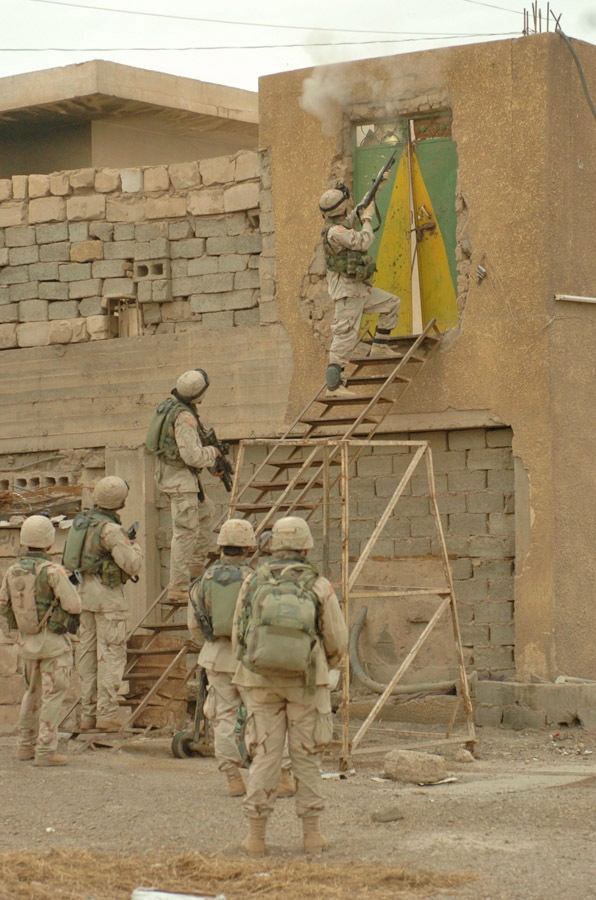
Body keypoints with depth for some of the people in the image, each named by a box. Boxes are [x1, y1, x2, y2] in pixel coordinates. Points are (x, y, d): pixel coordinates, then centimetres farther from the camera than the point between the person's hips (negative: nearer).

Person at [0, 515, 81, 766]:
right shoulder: (52, 571, -18)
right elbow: (73, 606, -18)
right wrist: (71, 587, 2)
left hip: (27, 642, 6)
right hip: (54, 642, -6)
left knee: (33, 693, 20)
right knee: (52, 696, -1)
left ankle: (26, 745, 25)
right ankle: (46, 751, -3)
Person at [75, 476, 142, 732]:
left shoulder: (84, 521, 8)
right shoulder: (110, 529, -17)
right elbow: (132, 565, -21)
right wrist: (135, 546, 0)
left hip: (85, 591, 8)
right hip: (108, 594, -8)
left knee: (88, 653, 10)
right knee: (111, 654, -4)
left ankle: (88, 714, 11)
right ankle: (107, 714, -8)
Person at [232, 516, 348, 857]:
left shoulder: (253, 584, -3)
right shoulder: (320, 588, -8)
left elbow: (238, 639, 3)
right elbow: (338, 642, -2)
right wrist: (324, 667, 19)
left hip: (261, 681, 1)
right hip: (307, 682, -1)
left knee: (265, 755, 6)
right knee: (307, 757, 8)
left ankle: (256, 835, 4)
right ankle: (312, 833, 12)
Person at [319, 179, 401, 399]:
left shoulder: (345, 222, 10)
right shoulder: (335, 231, -19)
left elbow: (361, 212, 29)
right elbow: (363, 242, -25)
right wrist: (367, 220, -9)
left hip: (359, 287, 10)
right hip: (346, 289, -10)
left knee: (391, 304, 18)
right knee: (346, 336, -13)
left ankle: (379, 346, 21)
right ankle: (333, 385, -15)